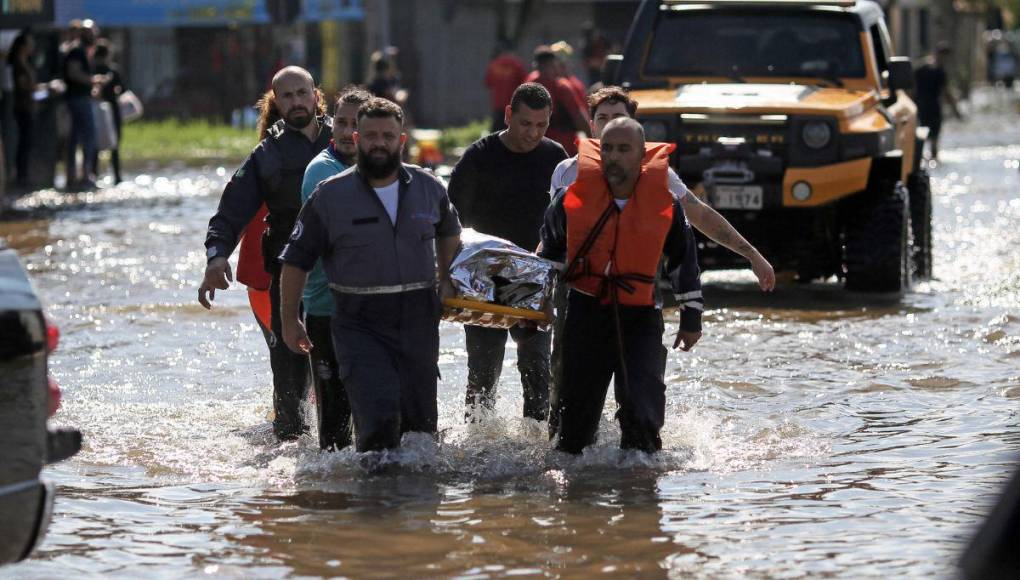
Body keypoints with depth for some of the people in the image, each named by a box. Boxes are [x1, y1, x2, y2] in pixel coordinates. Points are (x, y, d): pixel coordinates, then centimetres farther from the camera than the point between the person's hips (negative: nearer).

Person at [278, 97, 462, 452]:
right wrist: (290, 320, 5)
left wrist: (446, 282, 20)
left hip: (419, 320, 4)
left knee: (421, 422, 8)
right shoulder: (330, 197, -3)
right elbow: (296, 260, 5)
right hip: (360, 325, -3)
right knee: (379, 420, -19)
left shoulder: (429, 189, 6)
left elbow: (450, 232, 28)